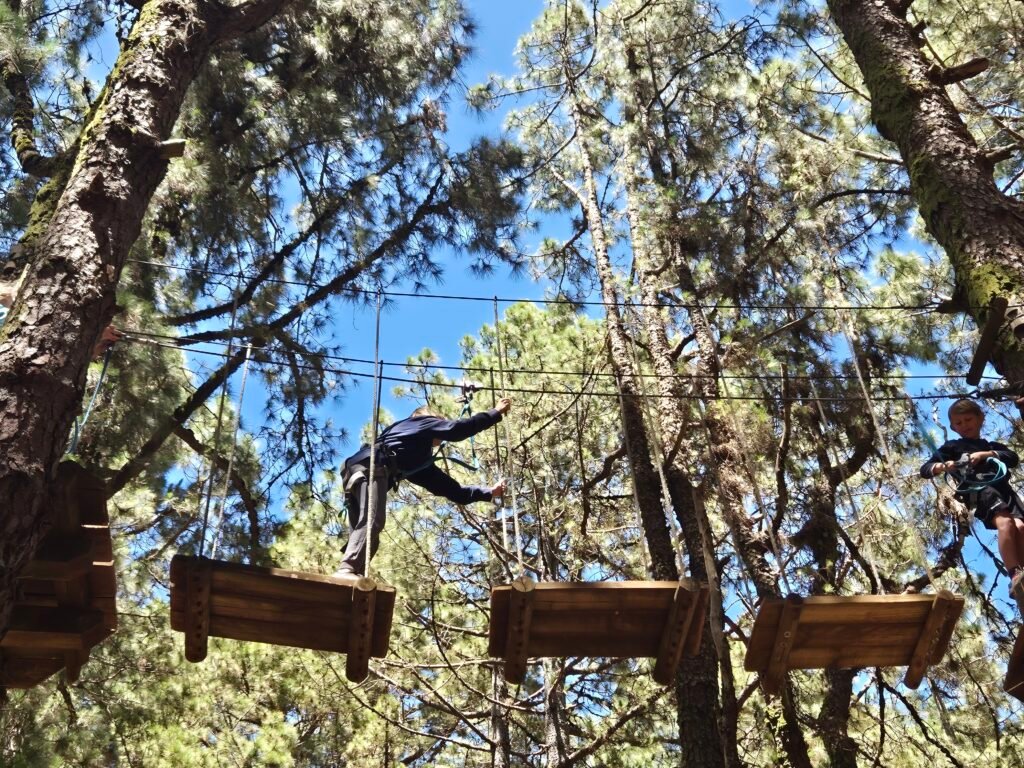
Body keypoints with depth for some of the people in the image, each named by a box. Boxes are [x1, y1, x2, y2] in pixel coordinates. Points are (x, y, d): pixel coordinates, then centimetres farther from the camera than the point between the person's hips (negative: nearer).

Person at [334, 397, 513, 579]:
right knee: (372, 521, -25)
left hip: (355, 471, 9)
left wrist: (489, 493, 44)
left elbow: (450, 488, 41)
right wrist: (496, 412, 17)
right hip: (370, 467, -9)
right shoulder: (422, 423, 23)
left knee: (365, 530, 1)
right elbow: (458, 429, 8)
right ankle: (346, 570, -43)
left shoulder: (418, 461, 41)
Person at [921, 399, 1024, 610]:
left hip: (1003, 488, 4)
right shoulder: (952, 447, 26)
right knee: (1005, 522, -33)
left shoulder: (993, 446, 36)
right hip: (977, 490, -4)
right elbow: (925, 469, 17)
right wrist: (941, 466, -6)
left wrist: (987, 454, 0)